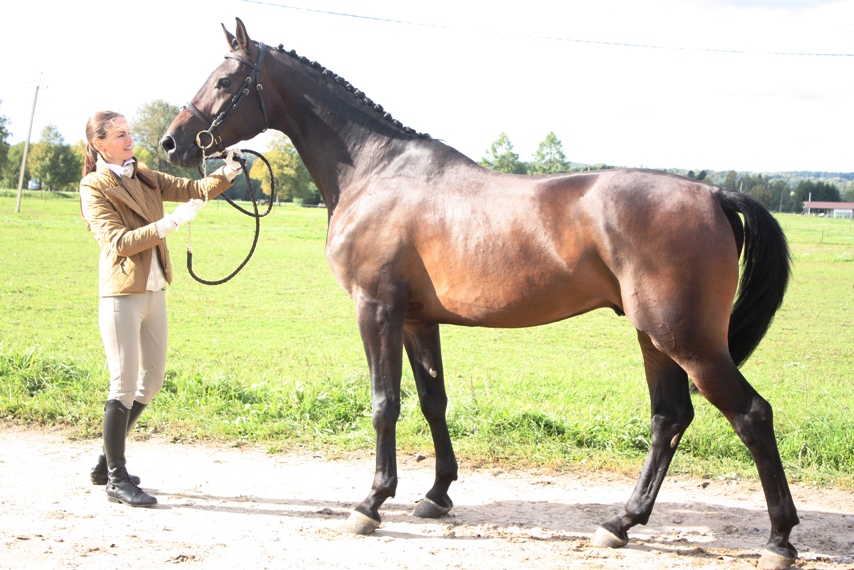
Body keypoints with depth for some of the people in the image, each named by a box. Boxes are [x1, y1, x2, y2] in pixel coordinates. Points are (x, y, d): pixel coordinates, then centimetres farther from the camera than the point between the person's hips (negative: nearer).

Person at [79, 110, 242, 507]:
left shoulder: (144, 178, 12)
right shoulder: (94, 188, -8)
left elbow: (193, 189, 6)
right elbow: (119, 241, -18)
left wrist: (227, 173, -13)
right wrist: (170, 222, -26)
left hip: (154, 291, 8)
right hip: (122, 295, -8)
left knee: (152, 378, 13)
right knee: (125, 385, -5)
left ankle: (107, 461, 26)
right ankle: (116, 479, 5)